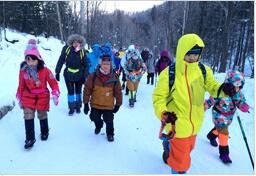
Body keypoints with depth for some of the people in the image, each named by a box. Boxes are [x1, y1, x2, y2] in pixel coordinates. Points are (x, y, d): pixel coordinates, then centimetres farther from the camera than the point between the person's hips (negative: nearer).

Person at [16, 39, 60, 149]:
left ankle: (44, 132, 41)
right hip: (28, 98, 2)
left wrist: (55, 95, -18)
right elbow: (21, 86, 4)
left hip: (42, 97, -1)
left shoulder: (45, 70, -17)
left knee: (42, 116, 16)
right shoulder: (23, 71, -9)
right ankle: (30, 139, 10)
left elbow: (53, 83, -9)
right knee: (28, 118, -4)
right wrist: (19, 98, 10)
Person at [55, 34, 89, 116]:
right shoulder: (66, 49, -11)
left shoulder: (82, 52, -9)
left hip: (79, 75, 1)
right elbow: (61, 61, -5)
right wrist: (57, 72, -6)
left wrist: (85, 76, -4)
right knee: (70, 91, 5)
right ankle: (71, 108, 20)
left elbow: (86, 65, -2)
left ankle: (78, 106, 32)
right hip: (68, 74, 0)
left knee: (78, 91, 14)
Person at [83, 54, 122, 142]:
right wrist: (86, 103, -6)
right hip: (95, 104, 1)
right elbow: (87, 90, -8)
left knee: (109, 120, 2)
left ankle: (110, 133, 32)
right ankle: (98, 125, 53)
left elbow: (118, 92, 0)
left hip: (108, 105, -1)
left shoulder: (114, 78, -10)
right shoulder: (93, 76, -13)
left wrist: (118, 104, 4)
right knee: (94, 118, 16)